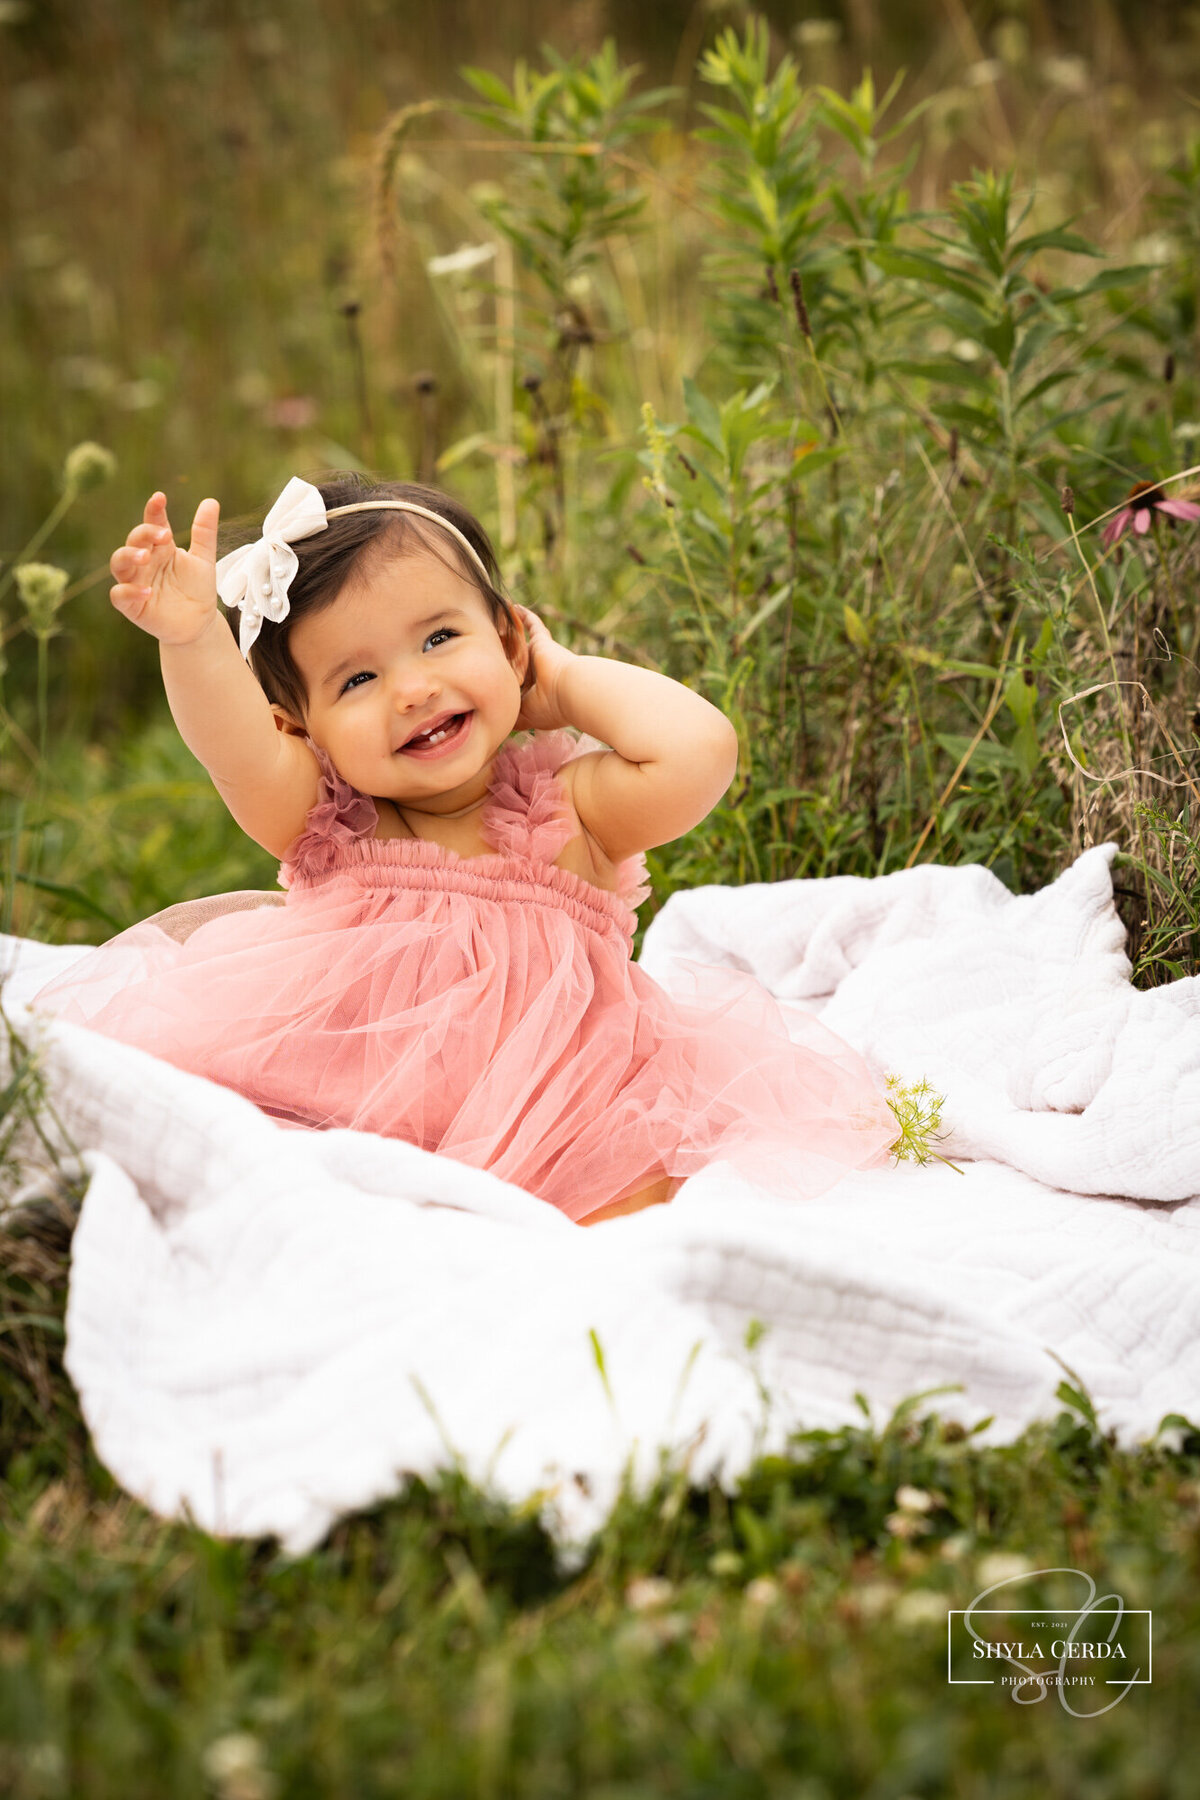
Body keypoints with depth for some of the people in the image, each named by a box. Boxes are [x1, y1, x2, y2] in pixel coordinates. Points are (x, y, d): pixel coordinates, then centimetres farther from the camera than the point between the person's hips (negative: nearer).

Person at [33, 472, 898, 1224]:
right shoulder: (324, 818, -3)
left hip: (545, 1134, -2)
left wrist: (566, 680, -10)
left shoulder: (566, 807, -7)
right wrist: (194, 639, -46)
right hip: (332, 1127, 2)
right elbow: (244, 751, -25)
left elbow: (698, 753, -26)